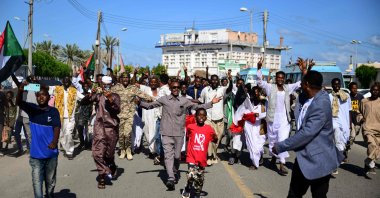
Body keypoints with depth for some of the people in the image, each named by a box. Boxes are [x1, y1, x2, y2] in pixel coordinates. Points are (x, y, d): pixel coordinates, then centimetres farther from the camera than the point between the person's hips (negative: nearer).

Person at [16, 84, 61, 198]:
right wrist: (20, 91, -36)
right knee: (37, 182, 1)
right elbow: (19, 103, -15)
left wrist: (54, 142, -32)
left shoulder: (54, 111, -5)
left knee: (50, 181, 18)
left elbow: (57, 127, -14)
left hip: (51, 154, 0)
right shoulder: (32, 109, 0)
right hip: (36, 154, 0)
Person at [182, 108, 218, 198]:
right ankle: (187, 190, 13)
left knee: (200, 179, 14)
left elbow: (215, 141, 5)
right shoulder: (190, 127, -3)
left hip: (202, 159, 2)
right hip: (192, 157, -2)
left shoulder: (209, 128, -2)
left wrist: (215, 137, -17)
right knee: (191, 176, -17)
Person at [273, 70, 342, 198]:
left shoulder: (321, 105, -25)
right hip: (303, 156, 8)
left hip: (318, 160, -8)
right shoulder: (305, 98, 1)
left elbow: (307, 133, -29)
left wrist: (281, 146, -21)